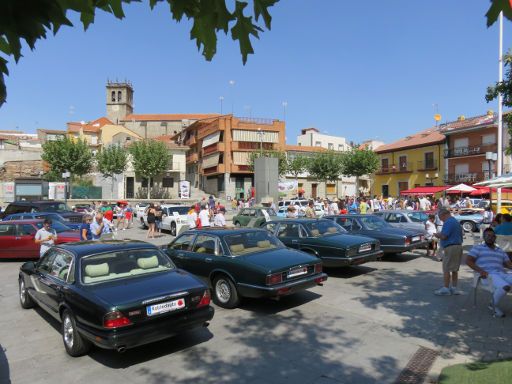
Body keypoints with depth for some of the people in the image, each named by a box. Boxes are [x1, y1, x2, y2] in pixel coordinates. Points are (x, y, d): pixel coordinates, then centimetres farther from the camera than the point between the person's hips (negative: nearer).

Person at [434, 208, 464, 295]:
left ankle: (446, 289, -1)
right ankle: (454, 288, 19)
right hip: (459, 246, 10)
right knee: (455, 269, 13)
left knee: (446, 269, -4)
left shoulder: (448, 222, -14)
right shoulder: (456, 222, 18)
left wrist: (437, 235, -2)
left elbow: (444, 236, -21)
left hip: (450, 248, -10)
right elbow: (460, 236, 23)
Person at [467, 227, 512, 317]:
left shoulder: (500, 251, 27)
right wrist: (480, 271, -17)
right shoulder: (477, 248, 10)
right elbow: (468, 261, -1)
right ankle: (494, 306, -8)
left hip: (502, 274, 5)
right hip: (488, 275, -5)